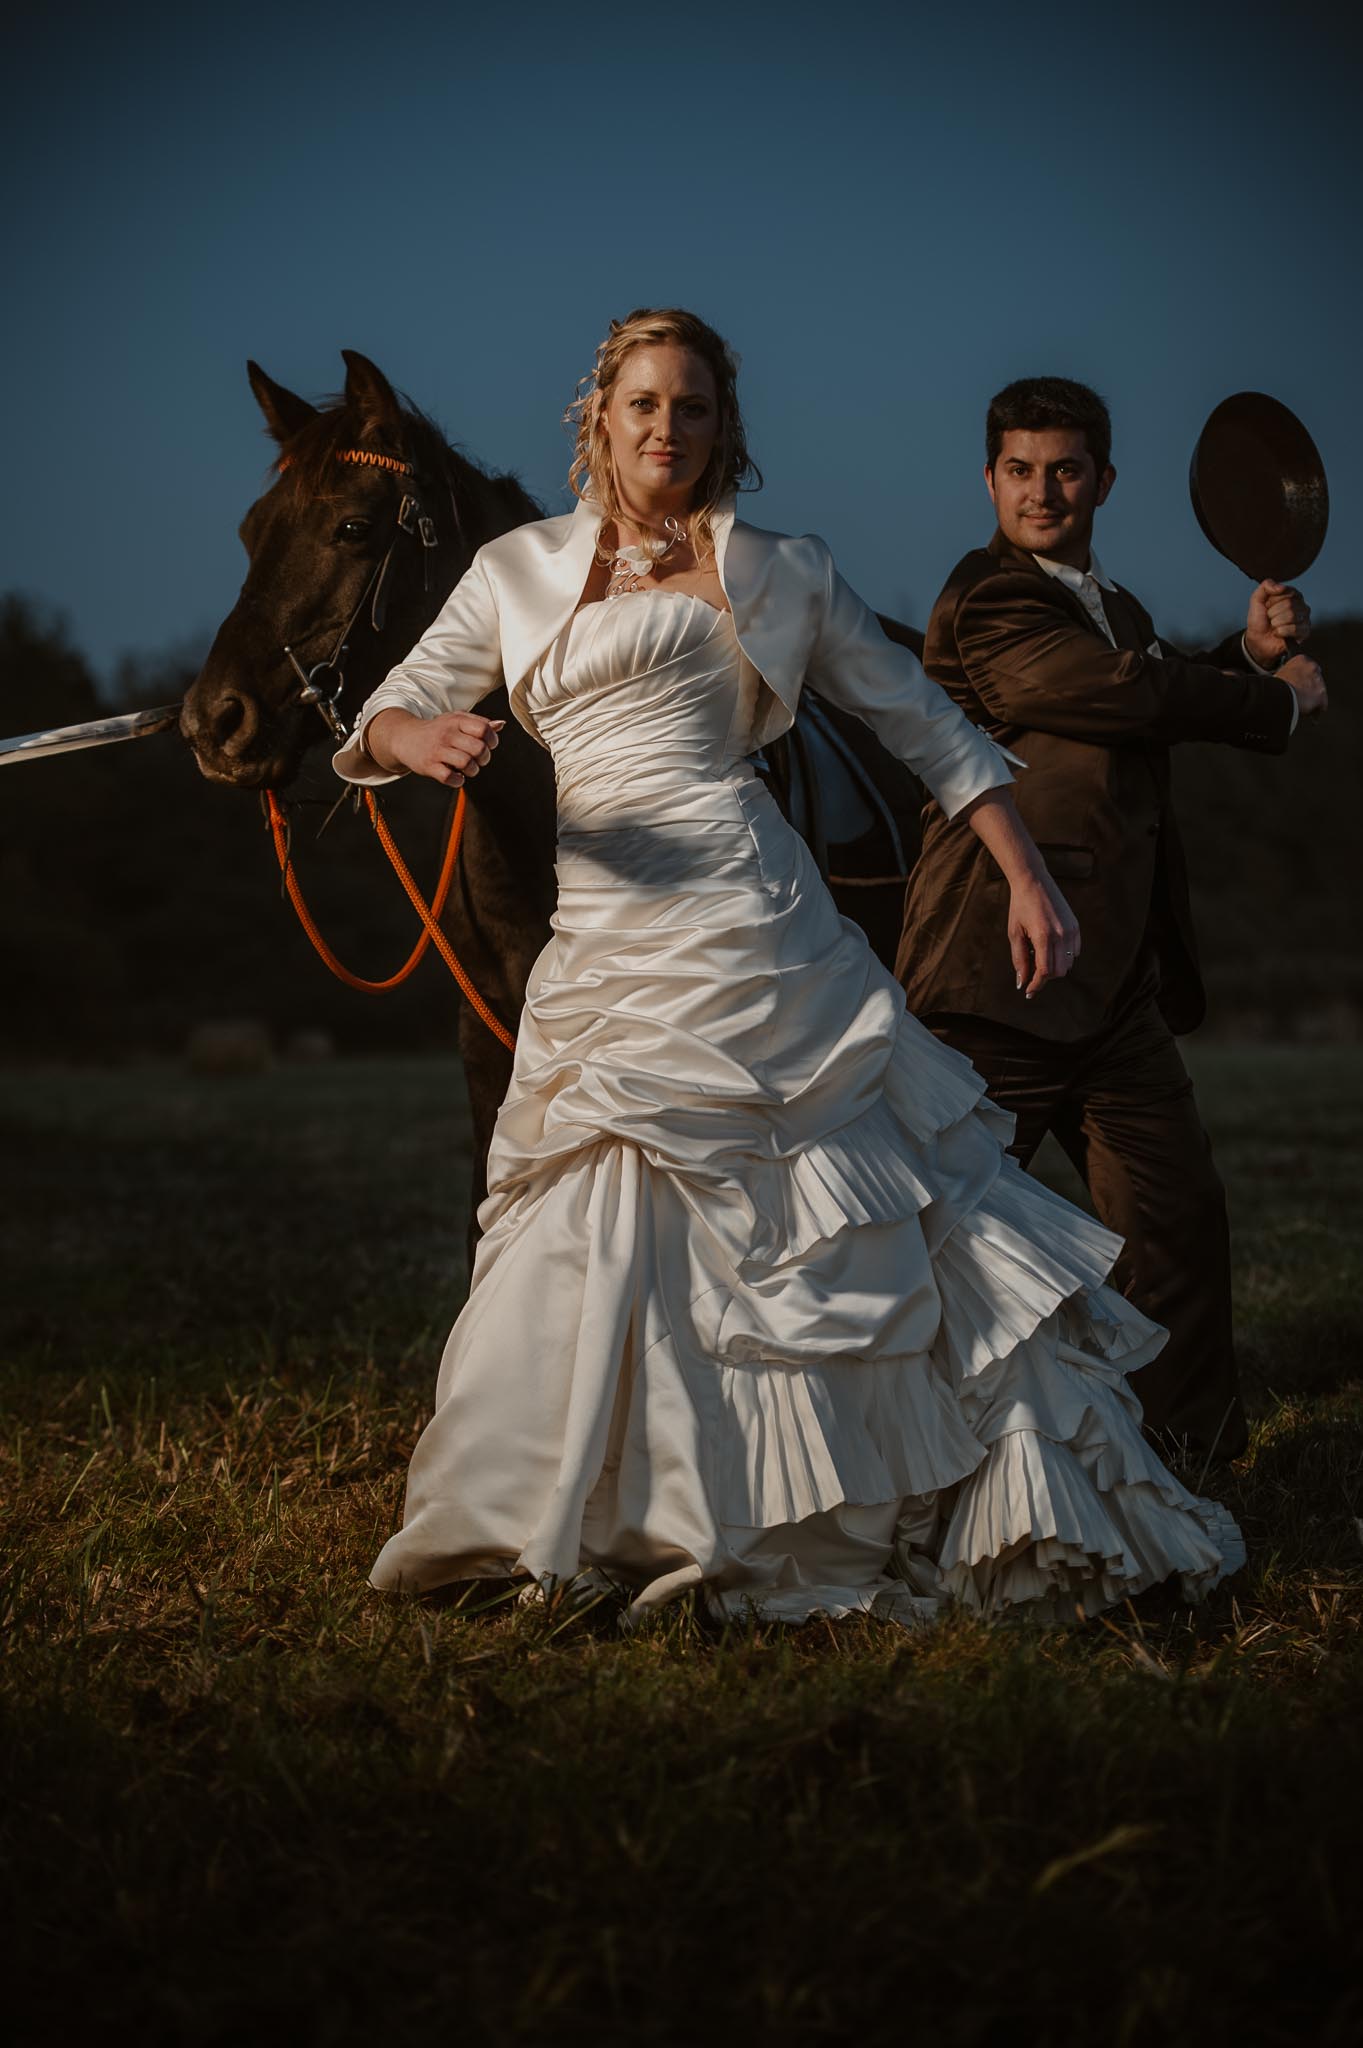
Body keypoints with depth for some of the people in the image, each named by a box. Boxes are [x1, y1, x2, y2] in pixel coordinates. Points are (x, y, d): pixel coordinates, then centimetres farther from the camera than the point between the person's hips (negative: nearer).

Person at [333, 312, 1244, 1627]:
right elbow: (385, 716, 12)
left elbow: (922, 720, 15)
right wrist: (417, 739, -14)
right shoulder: (519, 571, 16)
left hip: (737, 918, -3)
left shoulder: (778, 575, 12)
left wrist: (1027, 880, 6)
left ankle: (1034, 1502, 2)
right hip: (599, 953, 3)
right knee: (596, 1235, 2)